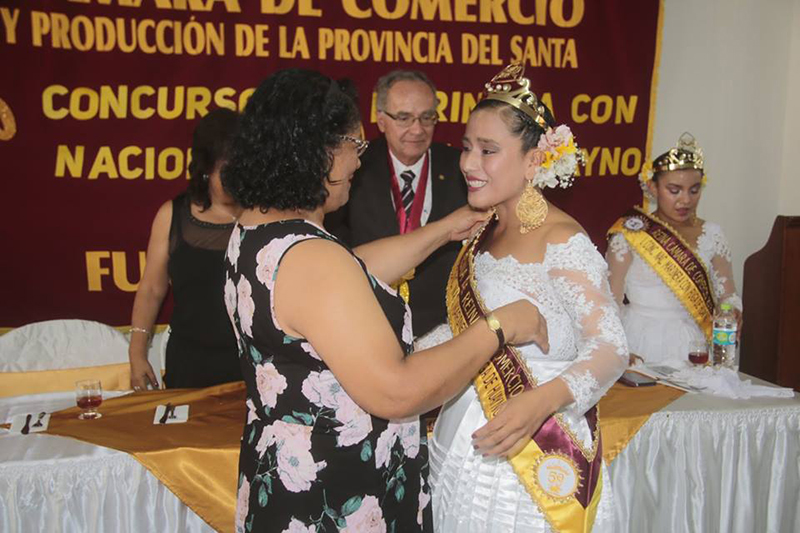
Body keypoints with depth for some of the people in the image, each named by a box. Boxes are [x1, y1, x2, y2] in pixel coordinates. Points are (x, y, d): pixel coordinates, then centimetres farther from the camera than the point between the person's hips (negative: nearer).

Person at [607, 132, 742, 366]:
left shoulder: (711, 234, 10)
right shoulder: (629, 233, 0)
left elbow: (728, 295, 11)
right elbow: (611, 301, -2)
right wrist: (621, 352, -15)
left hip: (692, 347, 2)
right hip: (640, 347, -2)